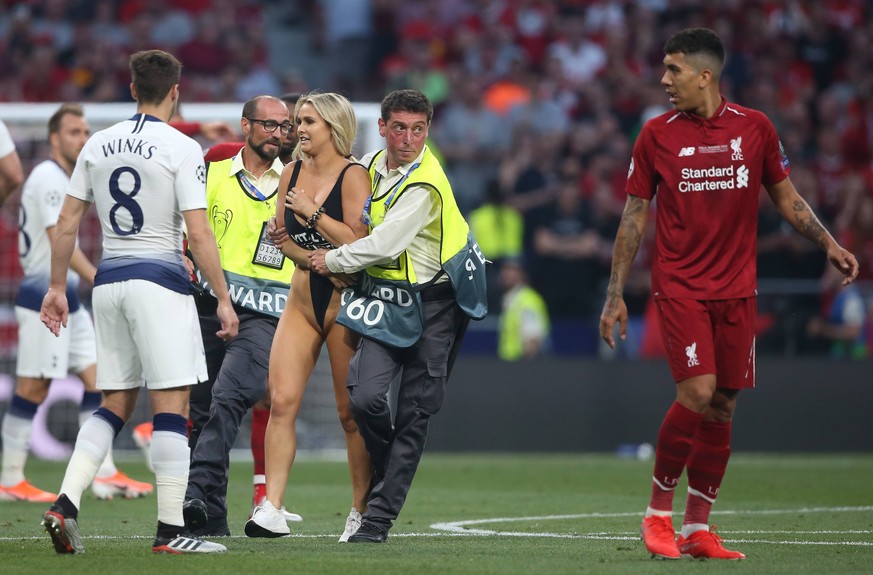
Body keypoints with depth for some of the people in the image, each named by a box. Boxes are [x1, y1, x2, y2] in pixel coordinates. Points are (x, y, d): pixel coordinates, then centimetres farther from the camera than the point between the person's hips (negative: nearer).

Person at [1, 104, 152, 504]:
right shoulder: (48, 178, -13)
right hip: (44, 296, -10)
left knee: (97, 378, 6)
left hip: (64, 298, 10)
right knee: (33, 388, -5)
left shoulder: (61, 179, 17)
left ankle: (104, 474, 6)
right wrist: (101, 282, -27)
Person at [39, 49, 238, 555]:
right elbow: (199, 233, -12)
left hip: (108, 281, 6)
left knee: (116, 405, 14)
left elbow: (67, 222, 11)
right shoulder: (181, 149, -8)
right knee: (172, 406, -3)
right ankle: (170, 530, -5)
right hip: (159, 280, -6)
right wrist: (224, 299, -6)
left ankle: (65, 504, -1)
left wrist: (58, 286, 19)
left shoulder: (98, 145, 9)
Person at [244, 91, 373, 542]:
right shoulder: (292, 173, 9)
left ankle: (362, 513, 11)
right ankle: (271, 509, -13)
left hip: (346, 302, -5)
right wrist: (316, 259, -4)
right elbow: (281, 234, 13)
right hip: (302, 300, 5)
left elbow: (359, 242, -17)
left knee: (351, 412, 0)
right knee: (282, 400, -9)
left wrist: (313, 213, -19)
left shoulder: (353, 176, -9)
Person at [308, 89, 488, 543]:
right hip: (386, 297, 5)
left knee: (414, 413, -3)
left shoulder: (426, 186, -21)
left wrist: (332, 261, -9)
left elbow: (384, 245, -22)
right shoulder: (373, 162, 2)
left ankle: (380, 514, 3)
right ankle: (387, 472, 15)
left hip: (435, 302, -5)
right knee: (365, 395, -14)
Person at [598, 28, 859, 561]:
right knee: (698, 393, -17)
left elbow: (785, 195, 14)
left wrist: (829, 243, 1)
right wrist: (615, 294, 2)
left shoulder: (755, 128, 2)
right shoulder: (657, 134, 0)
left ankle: (697, 528, 10)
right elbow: (634, 216, 4)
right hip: (680, 286, -2)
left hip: (736, 289, 2)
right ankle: (659, 511, 0)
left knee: (724, 404, 2)